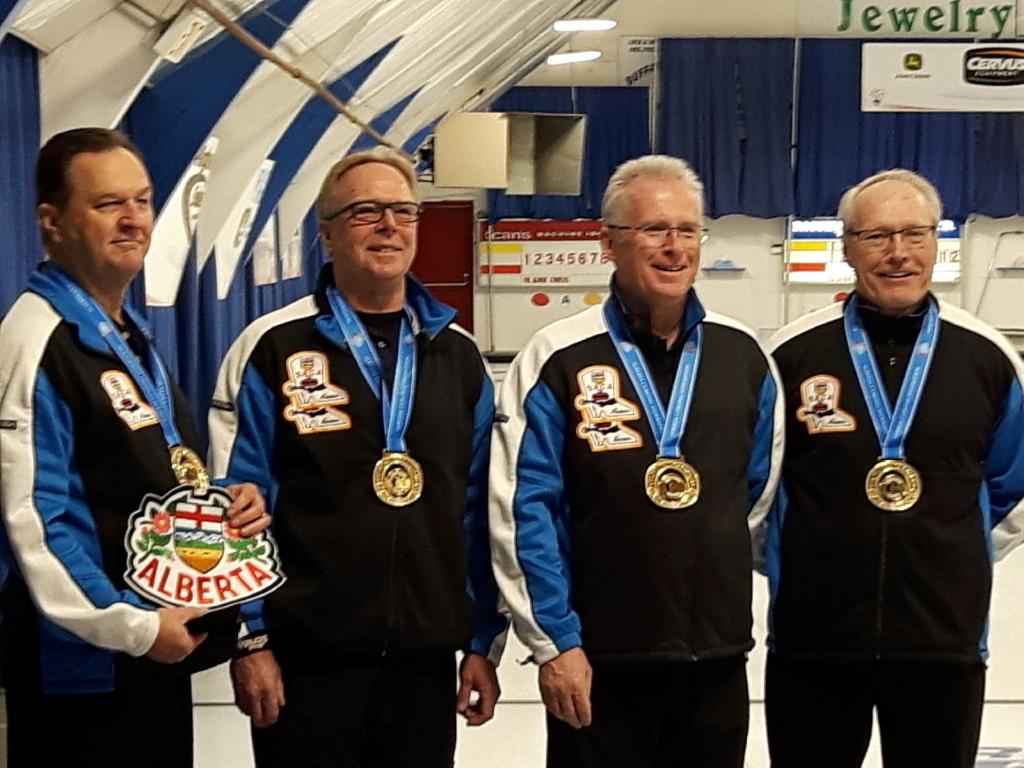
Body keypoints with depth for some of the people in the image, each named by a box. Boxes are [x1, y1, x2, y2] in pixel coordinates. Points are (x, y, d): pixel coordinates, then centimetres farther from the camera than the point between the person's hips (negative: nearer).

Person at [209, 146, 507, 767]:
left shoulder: (459, 355, 9)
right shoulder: (274, 348, -3)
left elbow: (482, 510, 10)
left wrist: (486, 642, 7)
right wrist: (250, 641, -7)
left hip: (426, 658, 4)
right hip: (307, 659, -3)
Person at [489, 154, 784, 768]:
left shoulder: (743, 355, 5)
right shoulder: (559, 360, -7)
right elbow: (522, 510, -8)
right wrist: (555, 643, -9)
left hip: (719, 660, 4)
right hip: (598, 666, -3)